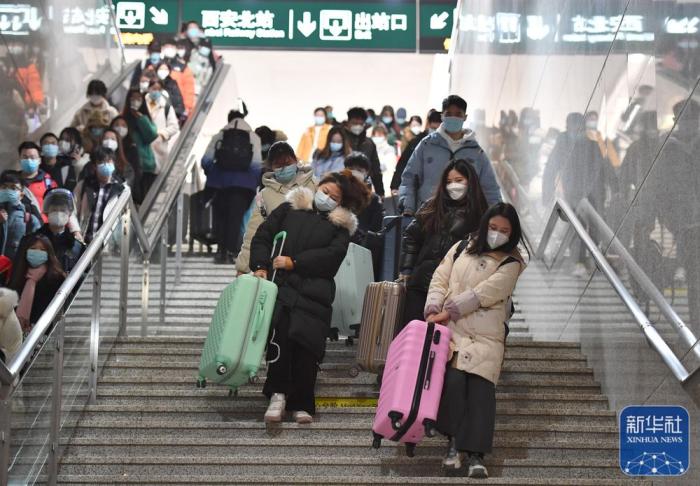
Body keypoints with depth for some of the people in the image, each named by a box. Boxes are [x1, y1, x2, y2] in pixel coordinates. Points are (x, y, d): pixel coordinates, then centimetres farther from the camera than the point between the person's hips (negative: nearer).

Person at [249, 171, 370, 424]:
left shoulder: (341, 225, 16)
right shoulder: (290, 208, 19)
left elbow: (332, 255, -2)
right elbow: (262, 236, 15)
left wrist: (294, 262, -9)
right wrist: (261, 266, -1)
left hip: (313, 292, 0)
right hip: (280, 286, 0)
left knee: (306, 346, -8)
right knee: (279, 336, -20)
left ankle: (301, 404, 5)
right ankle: (278, 393, -9)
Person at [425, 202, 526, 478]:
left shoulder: (511, 263, 4)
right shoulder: (462, 249, 16)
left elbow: (484, 293, -7)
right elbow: (439, 280, 10)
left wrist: (448, 311, -11)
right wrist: (434, 309, -8)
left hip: (486, 335, -1)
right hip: (452, 329, 2)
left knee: (481, 387, -16)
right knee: (453, 378, -20)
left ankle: (476, 456, -18)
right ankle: (453, 441, -5)